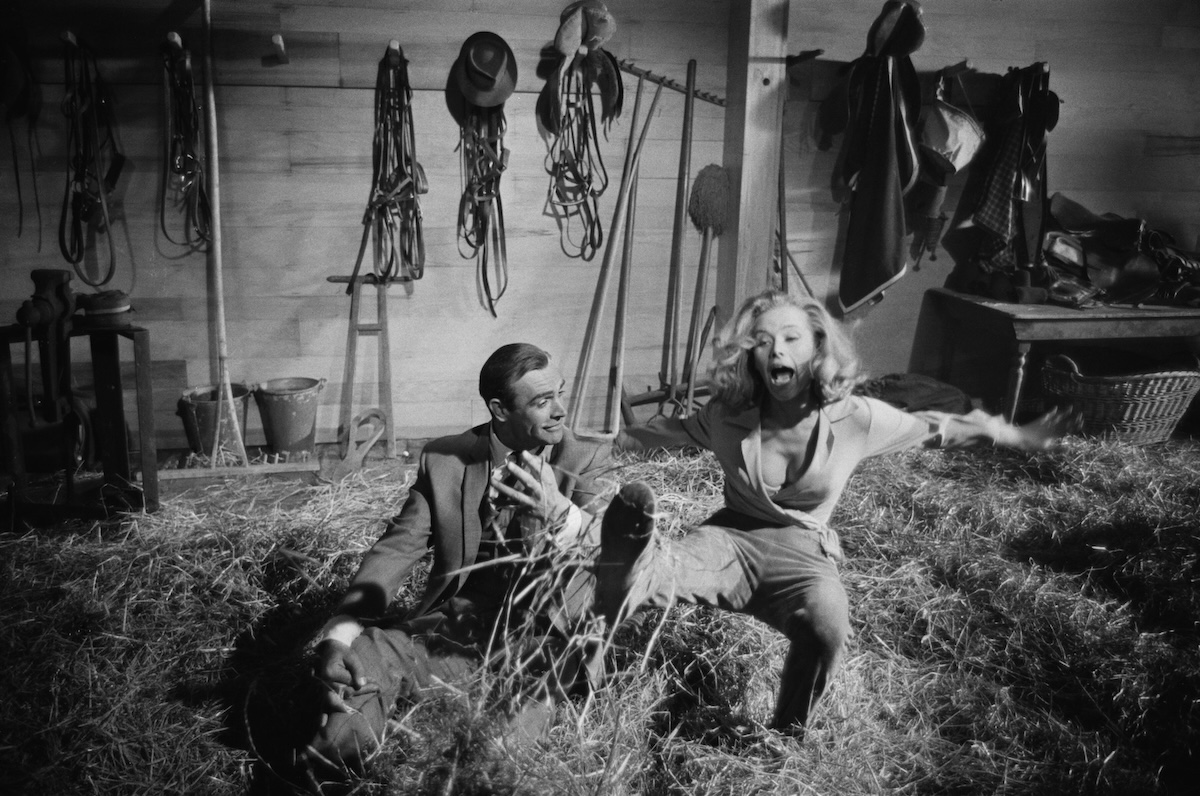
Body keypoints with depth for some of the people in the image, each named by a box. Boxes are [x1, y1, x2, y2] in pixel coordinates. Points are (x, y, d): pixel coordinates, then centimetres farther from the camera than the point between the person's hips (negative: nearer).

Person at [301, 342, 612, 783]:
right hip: (459, 622, 1)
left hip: (546, 634, -1)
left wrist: (559, 512, -39)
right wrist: (338, 638, -20)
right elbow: (394, 552, -3)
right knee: (360, 660, -24)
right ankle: (327, 780, -2)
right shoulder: (444, 460, 0)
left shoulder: (587, 458, -3)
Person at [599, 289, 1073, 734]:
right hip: (733, 536, 1)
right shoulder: (727, 414, -5)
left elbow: (936, 428, 6)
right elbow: (675, 429, 14)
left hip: (801, 550, 0)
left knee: (826, 624, -37)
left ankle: (785, 738, -16)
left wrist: (1017, 436, 11)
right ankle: (638, 572, -73)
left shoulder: (856, 418, -8)